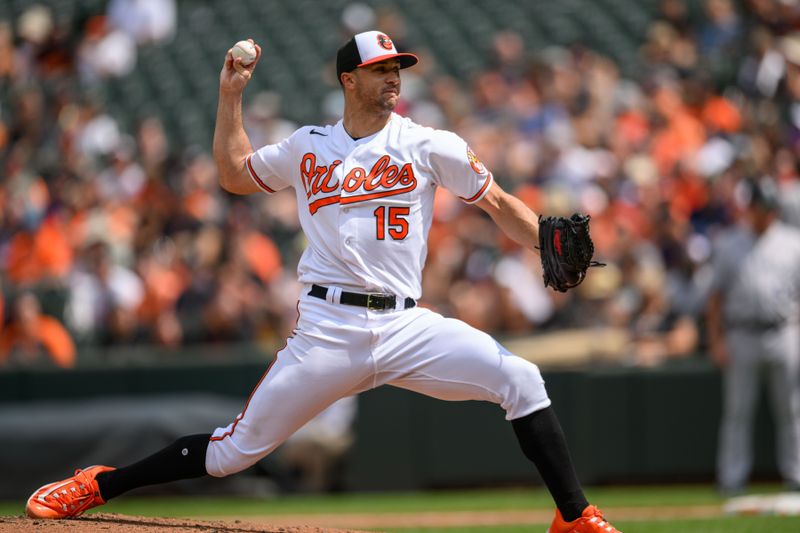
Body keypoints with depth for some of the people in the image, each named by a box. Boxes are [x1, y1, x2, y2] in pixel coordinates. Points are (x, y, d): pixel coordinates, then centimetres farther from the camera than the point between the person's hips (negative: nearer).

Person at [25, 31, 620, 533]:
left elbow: (498, 202, 5)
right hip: (328, 326, 0)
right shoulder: (309, 147, 13)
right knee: (238, 449, -2)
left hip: (405, 325, 0)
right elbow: (234, 174, 27)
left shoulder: (429, 146, 7)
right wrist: (231, 95, 21)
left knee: (521, 379, -19)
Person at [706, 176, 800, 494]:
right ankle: (732, 478, 2)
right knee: (737, 410, 0)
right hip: (741, 335, 0)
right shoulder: (728, 245, 8)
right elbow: (717, 297, 8)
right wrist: (716, 340, 0)